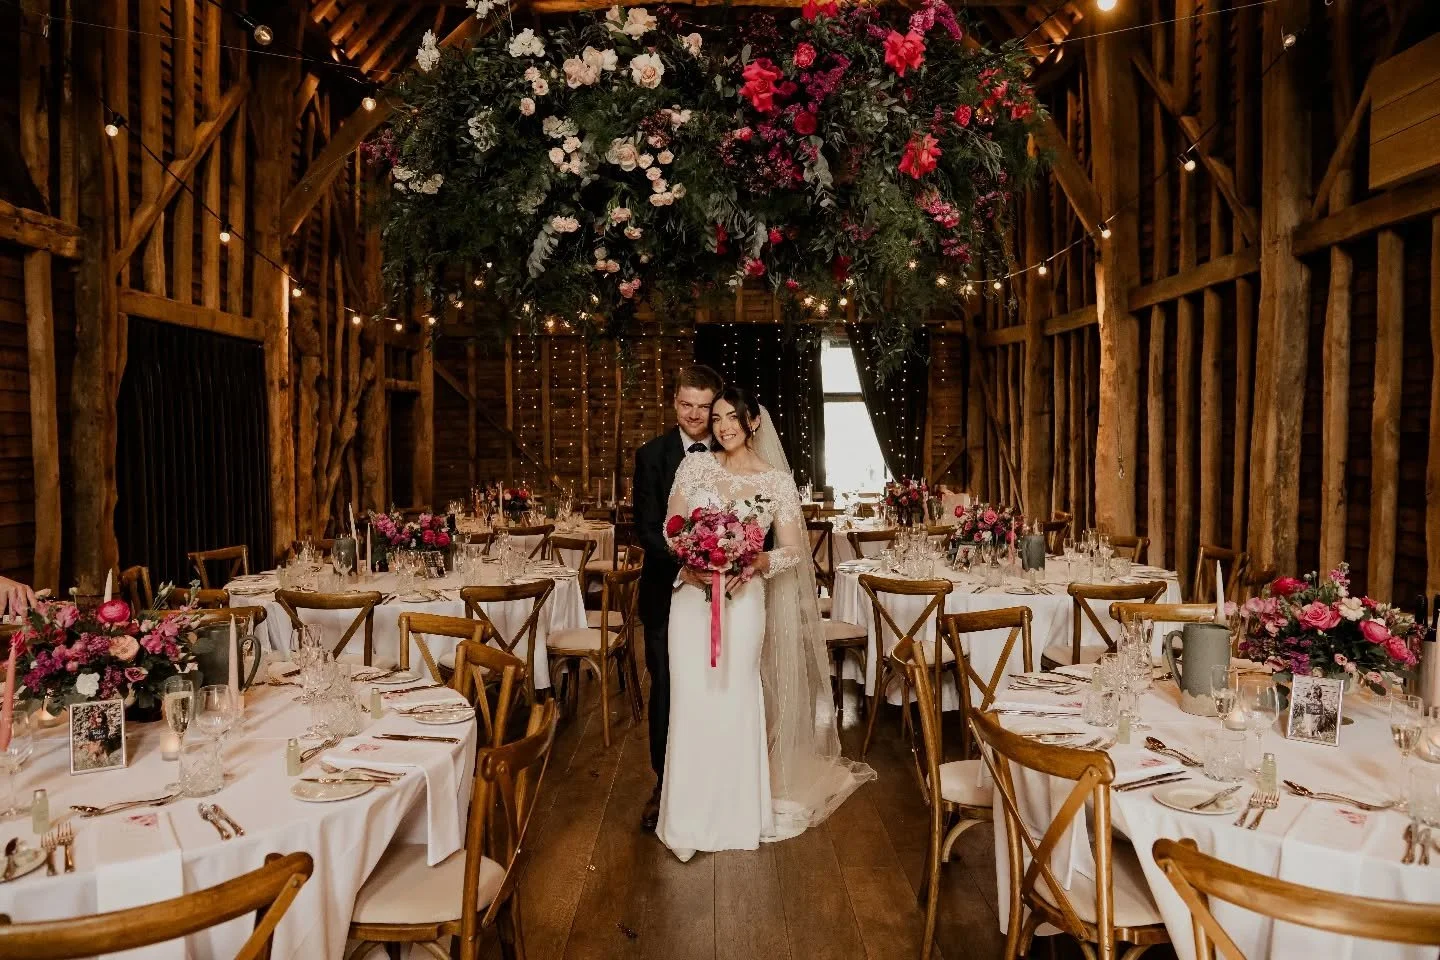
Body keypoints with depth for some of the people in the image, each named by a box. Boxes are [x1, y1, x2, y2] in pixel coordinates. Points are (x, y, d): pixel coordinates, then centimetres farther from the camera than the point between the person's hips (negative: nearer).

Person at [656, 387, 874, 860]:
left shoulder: (777, 480, 0)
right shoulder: (695, 466, 4)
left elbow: (794, 552, 0)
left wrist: (756, 563, -18)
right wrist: (687, 561, -14)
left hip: (742, 600, -1)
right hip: (690, 596, 2)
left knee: (735, 703, 5)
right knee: (692, 703, 3)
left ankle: (737, 815, 24)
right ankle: (691, 817, 18)